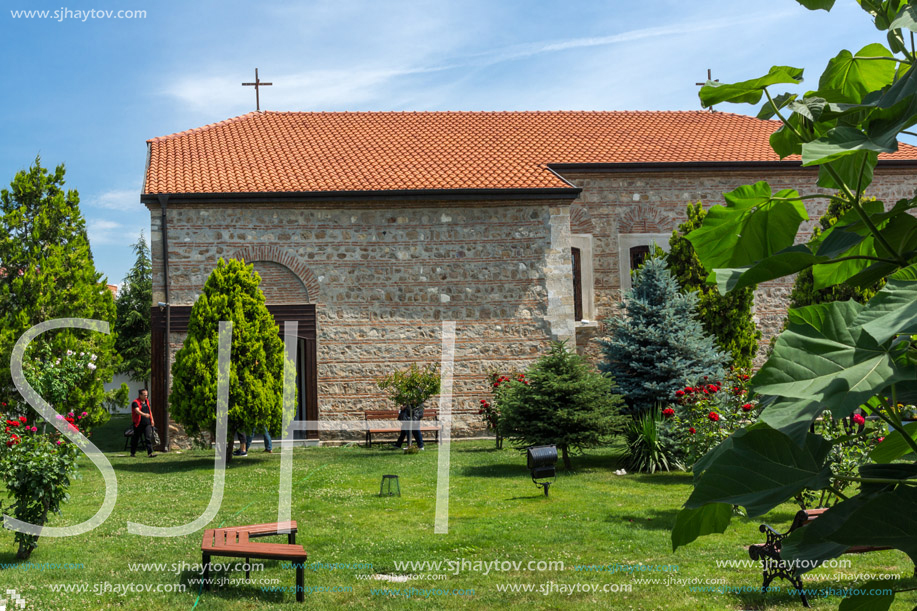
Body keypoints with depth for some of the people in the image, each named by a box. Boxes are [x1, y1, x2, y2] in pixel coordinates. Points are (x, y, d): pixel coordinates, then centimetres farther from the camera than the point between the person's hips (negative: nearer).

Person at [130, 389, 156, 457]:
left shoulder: (147, 401, 12)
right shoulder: (135, 402, -10)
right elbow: (137, 411, -28)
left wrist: (152, 420, 24)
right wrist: (144, 414, -45)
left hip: (147, 423, 4)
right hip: (138, 424, -4)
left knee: (149, 437, -9)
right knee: (135, 438, 9)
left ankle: (150, 453, -15)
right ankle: (132, 452, 26)